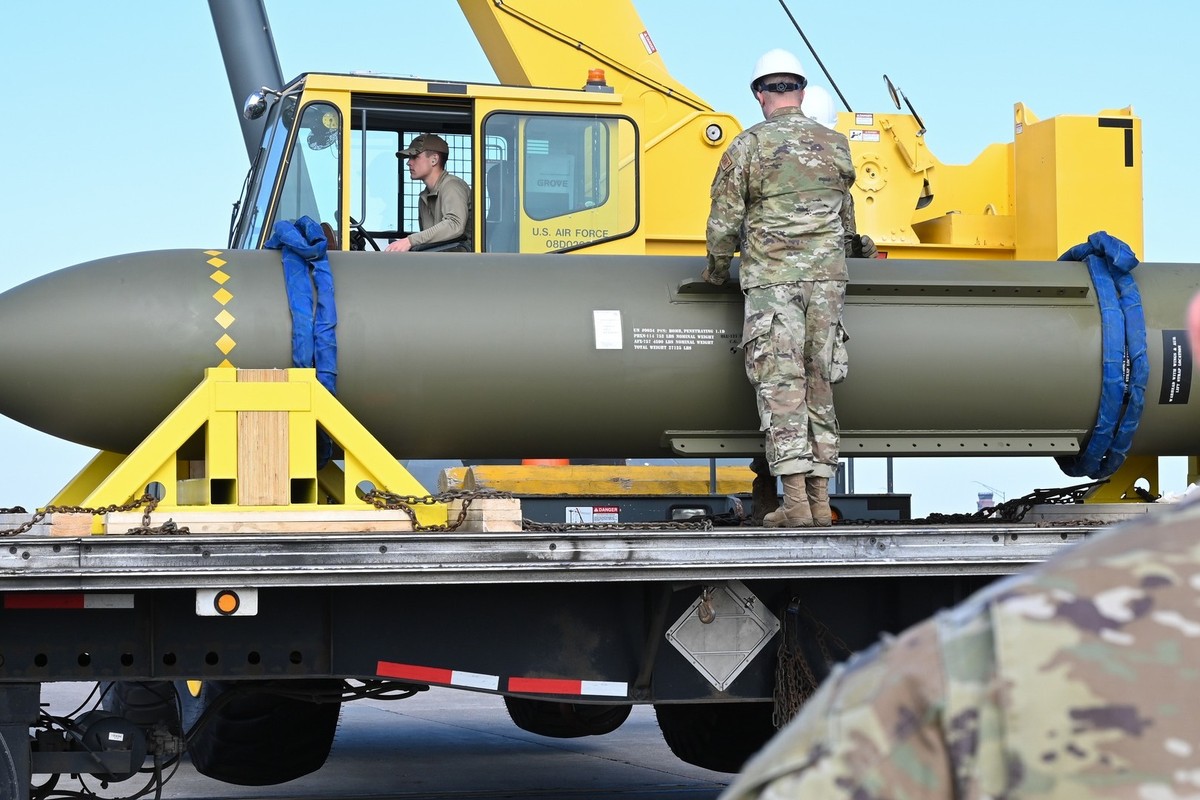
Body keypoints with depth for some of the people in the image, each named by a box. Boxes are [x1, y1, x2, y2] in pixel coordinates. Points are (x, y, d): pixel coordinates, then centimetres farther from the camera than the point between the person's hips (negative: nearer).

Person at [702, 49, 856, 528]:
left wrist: (716, 269, 15)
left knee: (780, 383, -5)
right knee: (818, 383, 8)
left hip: (771, 278, -4)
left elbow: (724, 221, -2)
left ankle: (795, 502, -11)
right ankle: (819, 499, 8)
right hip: (827, 276, 4)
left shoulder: (749, 145, -3)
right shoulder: (835, 146, 11)